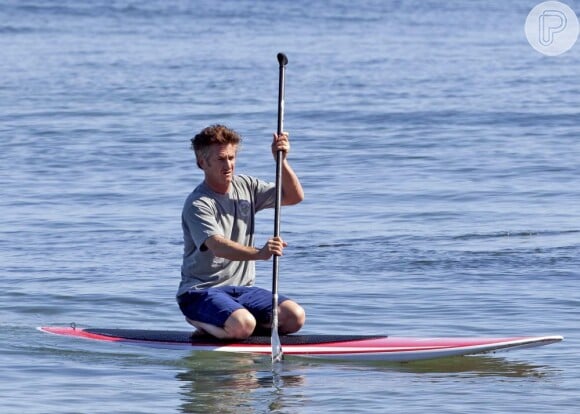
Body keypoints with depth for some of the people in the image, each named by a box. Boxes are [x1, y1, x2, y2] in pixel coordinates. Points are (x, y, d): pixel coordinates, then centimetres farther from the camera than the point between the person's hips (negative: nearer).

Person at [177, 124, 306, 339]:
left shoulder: (246, 186, 8)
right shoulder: (198, 205, -15)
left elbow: (294, 197, 6)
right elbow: (218, 246, -31)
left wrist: (281, 160, -12)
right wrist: (259, 253, -49)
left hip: (241, 289, 6)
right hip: (201, 292, -6)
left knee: (295, 317, -15)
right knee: (242, 325, -34)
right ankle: (203, 323, -2)